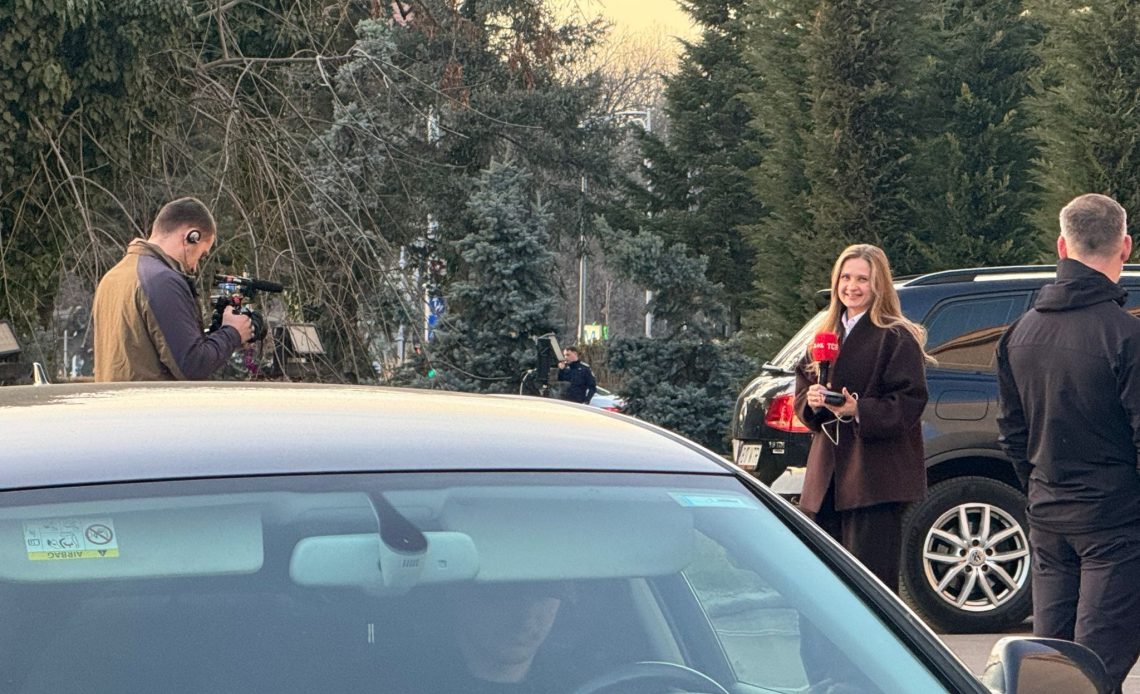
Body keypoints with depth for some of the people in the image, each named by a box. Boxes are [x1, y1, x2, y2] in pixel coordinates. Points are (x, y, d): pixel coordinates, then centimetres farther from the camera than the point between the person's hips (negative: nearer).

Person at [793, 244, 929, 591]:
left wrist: (859, 411, -24)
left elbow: (909, 403, -12)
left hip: (876, 481, -7)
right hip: (827, 478, 7)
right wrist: (812, 402, -4)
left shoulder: (896, 338, -4)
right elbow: (800, 397, 19)